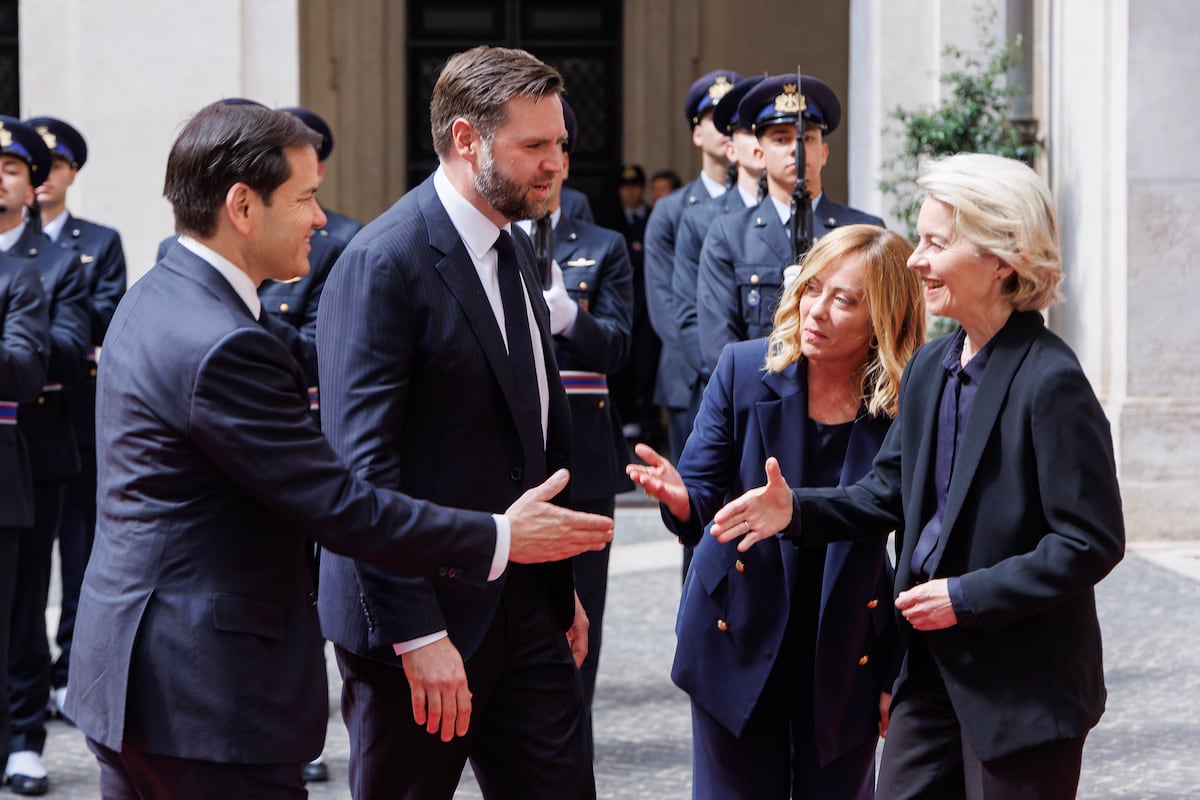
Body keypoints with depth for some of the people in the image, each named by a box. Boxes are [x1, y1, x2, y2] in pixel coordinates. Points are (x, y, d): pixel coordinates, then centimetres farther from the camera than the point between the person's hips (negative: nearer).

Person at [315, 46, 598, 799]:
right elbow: (363, 467, -20)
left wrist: (562, 587, 18)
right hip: (424, 616, -8)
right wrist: (418, 635, -23)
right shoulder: (383, 264, -15)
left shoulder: (516, 251, 12)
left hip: (525, 609, 8)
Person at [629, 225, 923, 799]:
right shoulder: (744, 370, -8)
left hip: (845, 659, -1)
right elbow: (705, 489, -8)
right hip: (740, 639, 1)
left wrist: (901, 676, -4)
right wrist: (683, 500, -34)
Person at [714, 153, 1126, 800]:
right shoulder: (928, 367, 9)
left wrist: (967, 597, -18)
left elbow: (1091, 544, -18)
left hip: (1024, 686, -8)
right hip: (934, 667, 8)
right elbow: (888, 494, 15)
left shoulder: (1051, 382, -18)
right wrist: (797, 509, -2)